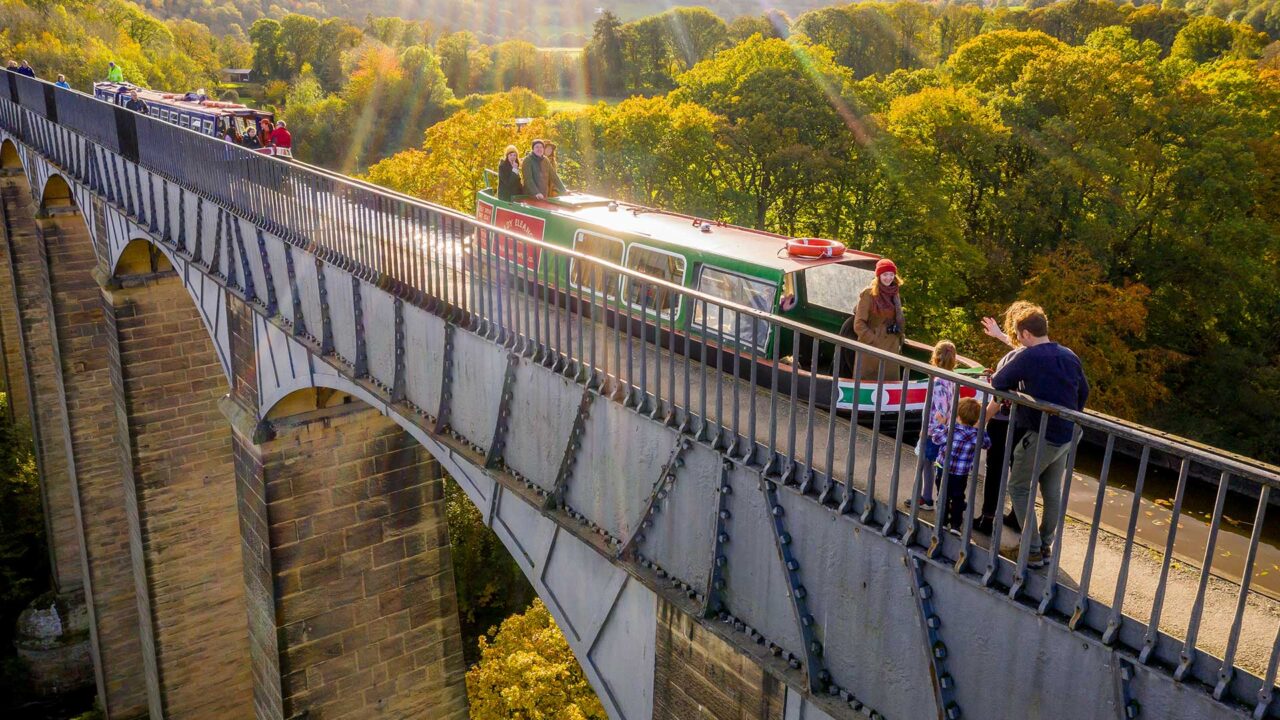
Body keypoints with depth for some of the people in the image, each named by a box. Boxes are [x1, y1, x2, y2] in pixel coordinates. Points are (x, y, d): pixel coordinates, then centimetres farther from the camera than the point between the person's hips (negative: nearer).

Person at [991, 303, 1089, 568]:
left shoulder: (1028, 357, -17)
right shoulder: (1069, 356, 5)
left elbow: (997, 382, -15)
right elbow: (1084, 392, 15)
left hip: (1040, 436, -7)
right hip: (1066, 436, 7)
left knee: (1019, 488, 5)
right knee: (1052, 491, 18)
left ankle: (1033, 551, 3)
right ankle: (1046, 545, 28)